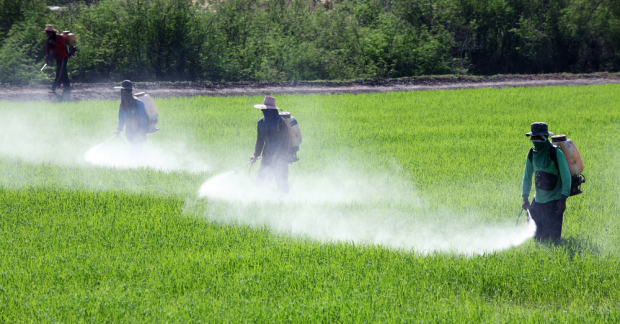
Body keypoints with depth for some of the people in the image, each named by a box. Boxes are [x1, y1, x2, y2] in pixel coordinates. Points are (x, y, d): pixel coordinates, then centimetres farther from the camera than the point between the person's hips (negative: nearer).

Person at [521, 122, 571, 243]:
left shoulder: (556, 153, -14)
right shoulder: (532, 154, 4)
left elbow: (566, 177, -14)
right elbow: (527, 177, 14)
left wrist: (563, 199, -20)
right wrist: (525, 198, 7)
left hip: (555, 200, -6)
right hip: (538, 200, 6)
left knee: (553, 236, -9)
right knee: (538, 236, 10)